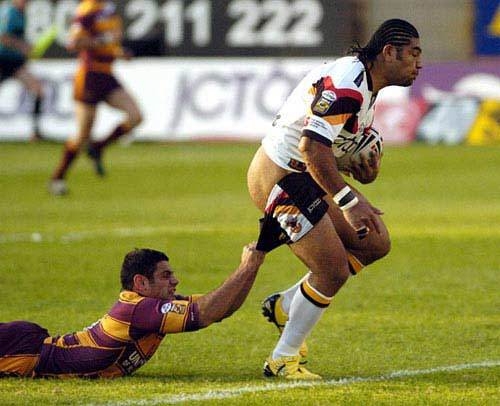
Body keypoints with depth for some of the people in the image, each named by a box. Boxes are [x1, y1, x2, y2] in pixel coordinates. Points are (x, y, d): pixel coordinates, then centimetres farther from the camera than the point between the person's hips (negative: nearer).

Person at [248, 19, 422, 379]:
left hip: (301, 176, 11)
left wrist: (365, 172, -4)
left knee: (375, 244, 12)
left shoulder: (367, 87, 10)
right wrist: (349, 200, -32)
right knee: (334, 269, -9)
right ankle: (283, 360, 5)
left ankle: (284, 306, 18)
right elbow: (312, 146, -32)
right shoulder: (345, 85, -23)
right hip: (280, 179, -11)